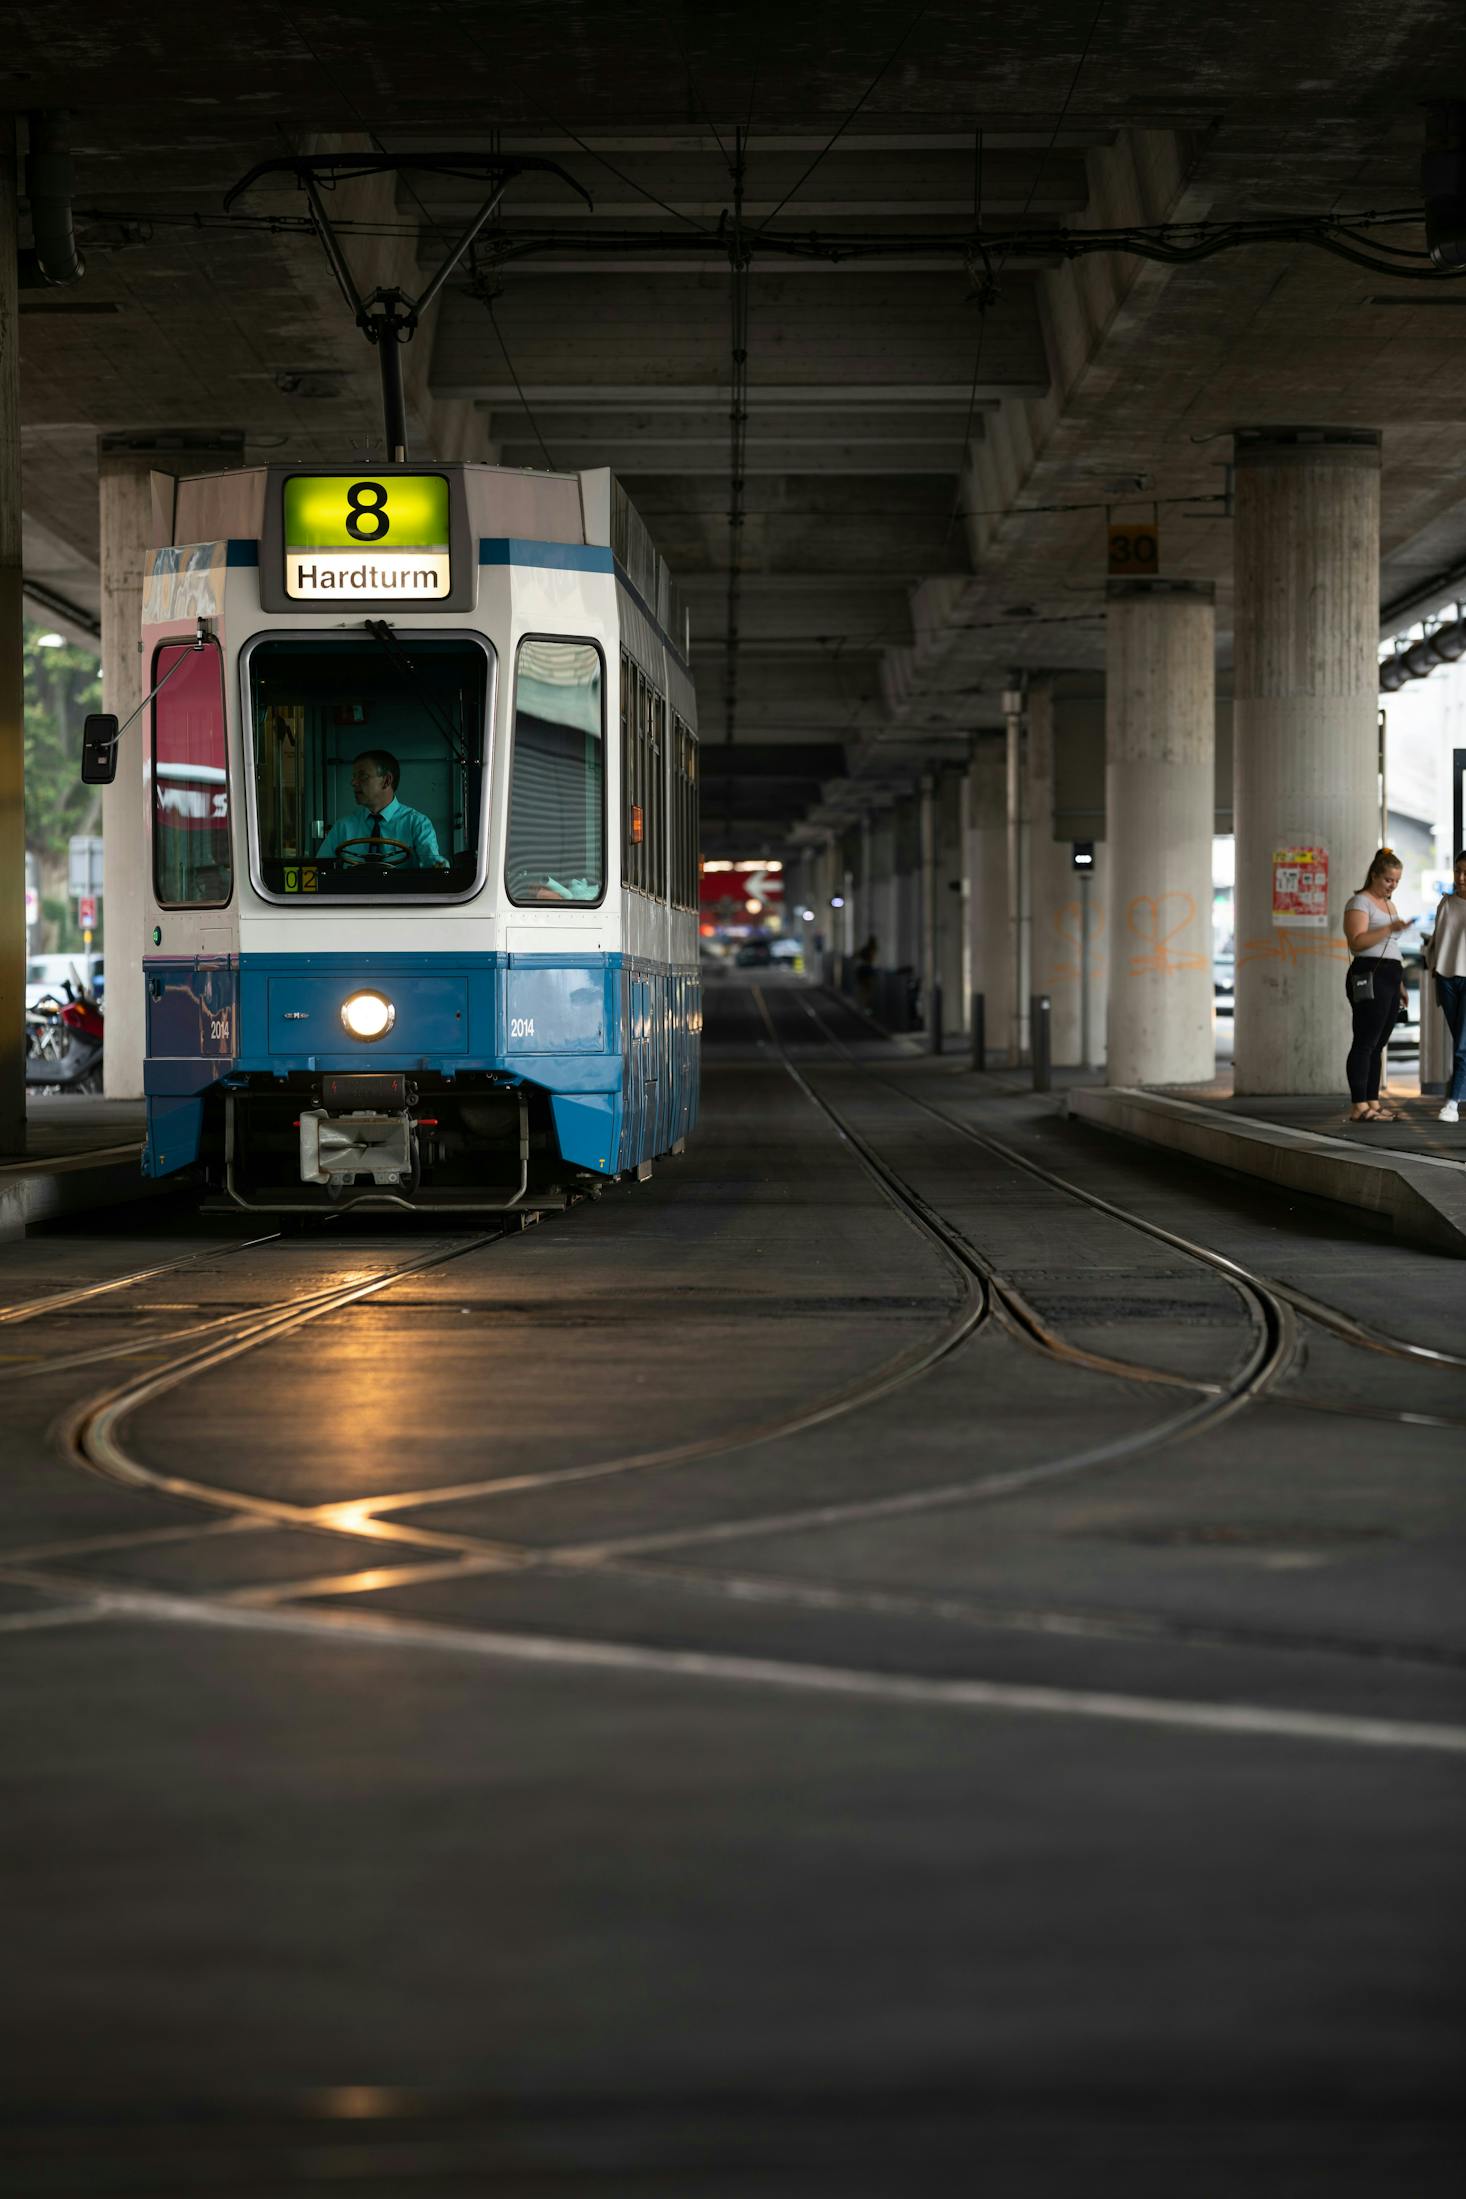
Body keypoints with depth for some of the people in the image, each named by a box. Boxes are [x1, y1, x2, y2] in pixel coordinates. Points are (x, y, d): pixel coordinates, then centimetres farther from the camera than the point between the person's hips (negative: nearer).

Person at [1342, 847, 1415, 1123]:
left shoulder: (1389, 905, 23)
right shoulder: (1359, 902, -4)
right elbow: (1357, 942, -17)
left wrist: (1400, 985, 25)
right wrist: (1390, 928, -25)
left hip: (1390, 976, 9)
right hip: (1369, 977, -9)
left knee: (1377, 1044, 7)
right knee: (1366, 1042, -12)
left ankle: (1373, 1104, 7)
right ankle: (1359, 1107, -15)